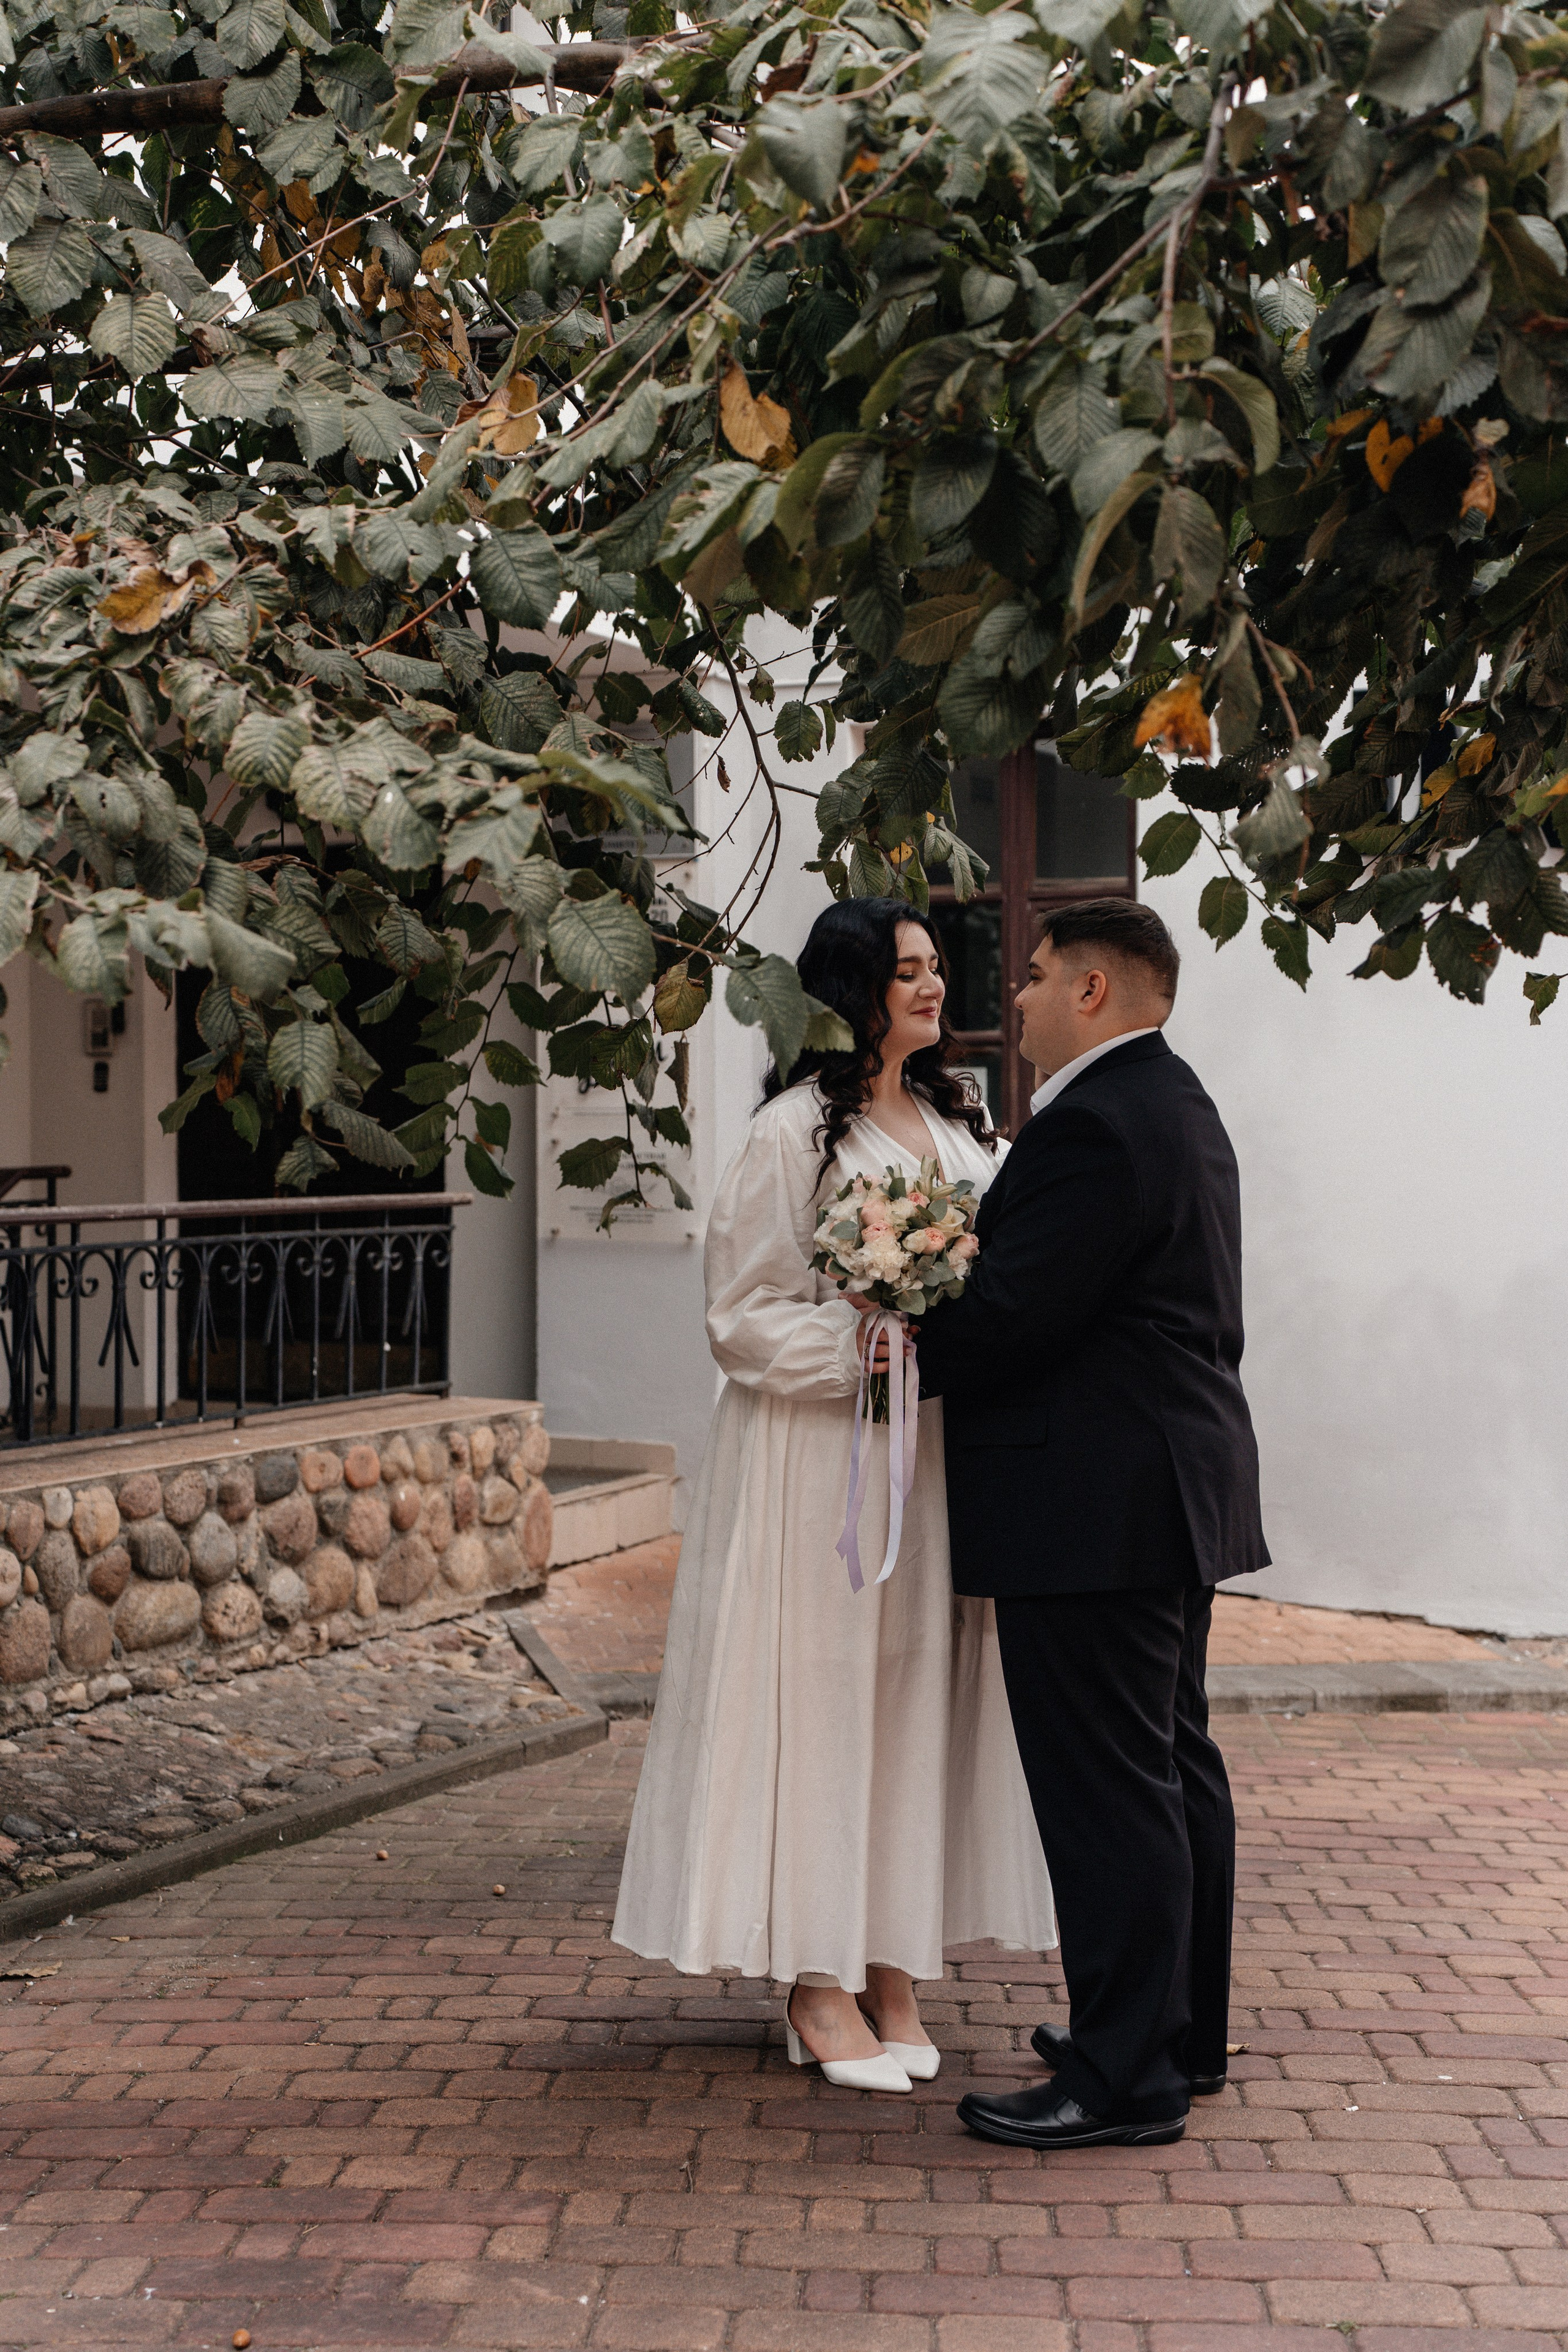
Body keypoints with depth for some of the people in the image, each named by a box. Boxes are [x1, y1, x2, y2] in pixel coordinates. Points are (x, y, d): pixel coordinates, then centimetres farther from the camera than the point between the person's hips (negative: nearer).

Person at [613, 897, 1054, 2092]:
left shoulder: (961, 1121, 13)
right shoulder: (796, 1131, -8)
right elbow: (745, 1318, -9)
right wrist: (870, 1354, -19)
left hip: (936, 1458, 7)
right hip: (823, 1458, -6)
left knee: (922, 1698, 7)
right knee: (822, 1697, -1)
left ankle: (893, 1967, 15)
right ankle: (818, 1984, 7)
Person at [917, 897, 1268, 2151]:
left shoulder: (1096, 1125, -19)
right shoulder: (1176, 1107, 16)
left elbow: (1009, 1316, -21)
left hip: (1092, 1507, -11)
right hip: (1171, 1493, 11)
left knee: (1107, 1788, -6)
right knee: (1174, 1767, 17)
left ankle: (1125, 2073, 0)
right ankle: (1185, 2030, 28)